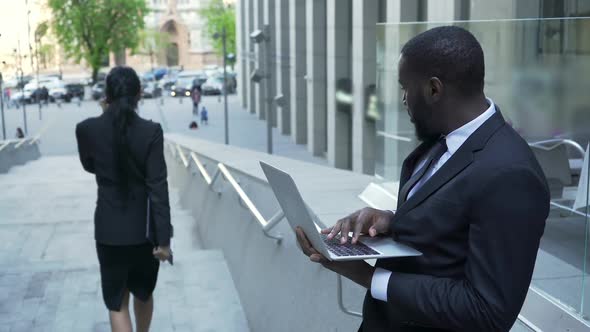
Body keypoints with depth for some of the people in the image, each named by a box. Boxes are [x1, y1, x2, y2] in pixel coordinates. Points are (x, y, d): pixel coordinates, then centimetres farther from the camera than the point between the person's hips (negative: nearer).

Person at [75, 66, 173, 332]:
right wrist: (163, 238, -10)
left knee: (117, 302, 8)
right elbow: (158, 188, -14)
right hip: (144, 227, 1)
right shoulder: (151, 131, -13)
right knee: (143, 293, 24)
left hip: (110, 229, 0)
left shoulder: (87, 129, -8)